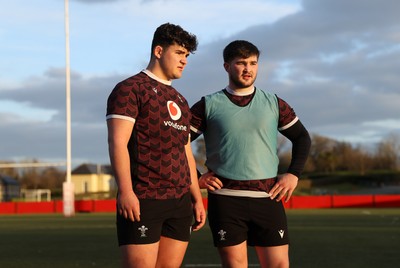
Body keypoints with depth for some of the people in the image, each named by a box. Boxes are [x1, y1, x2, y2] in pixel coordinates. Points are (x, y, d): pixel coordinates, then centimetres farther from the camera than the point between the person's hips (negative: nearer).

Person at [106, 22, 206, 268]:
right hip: (142, 201, -7)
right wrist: (125, 191, -21)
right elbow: (117, 142, -11)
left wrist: (197, 198, 19)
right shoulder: (130, 89, -1)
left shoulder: (180, 100, 23)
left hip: (181, 203, 7)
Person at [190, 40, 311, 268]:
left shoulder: (274, 104, 9)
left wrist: (294, 174, 5)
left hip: (267, 198, 2)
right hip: (225, 199, -2)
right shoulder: (209, 105, 4)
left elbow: (302, 138, 17)